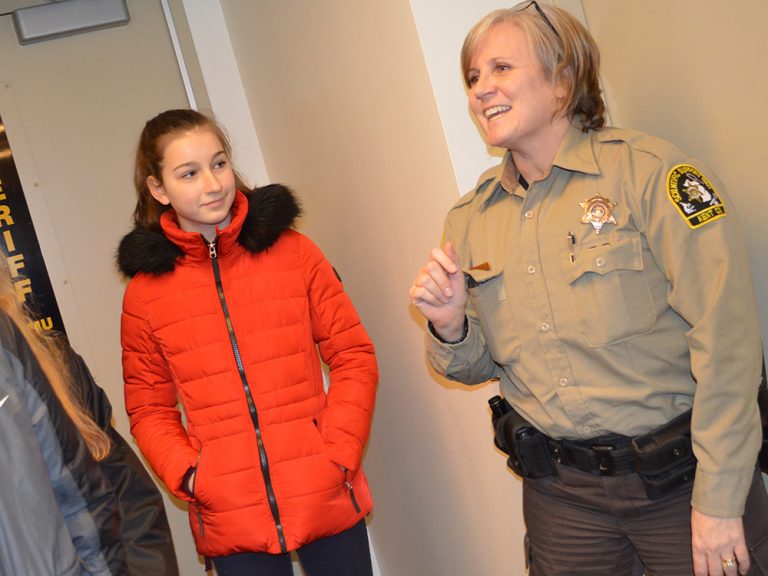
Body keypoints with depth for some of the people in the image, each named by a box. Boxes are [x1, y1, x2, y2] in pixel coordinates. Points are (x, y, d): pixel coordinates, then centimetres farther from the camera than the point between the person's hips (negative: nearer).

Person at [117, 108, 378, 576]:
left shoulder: (294, 251, -1)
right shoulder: (144, 292, -1)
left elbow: (354, 356, 0)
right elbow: (148, 409, 5)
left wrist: (339, 454, -9)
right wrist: (188, 475, -10)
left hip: (328, 500, 0)